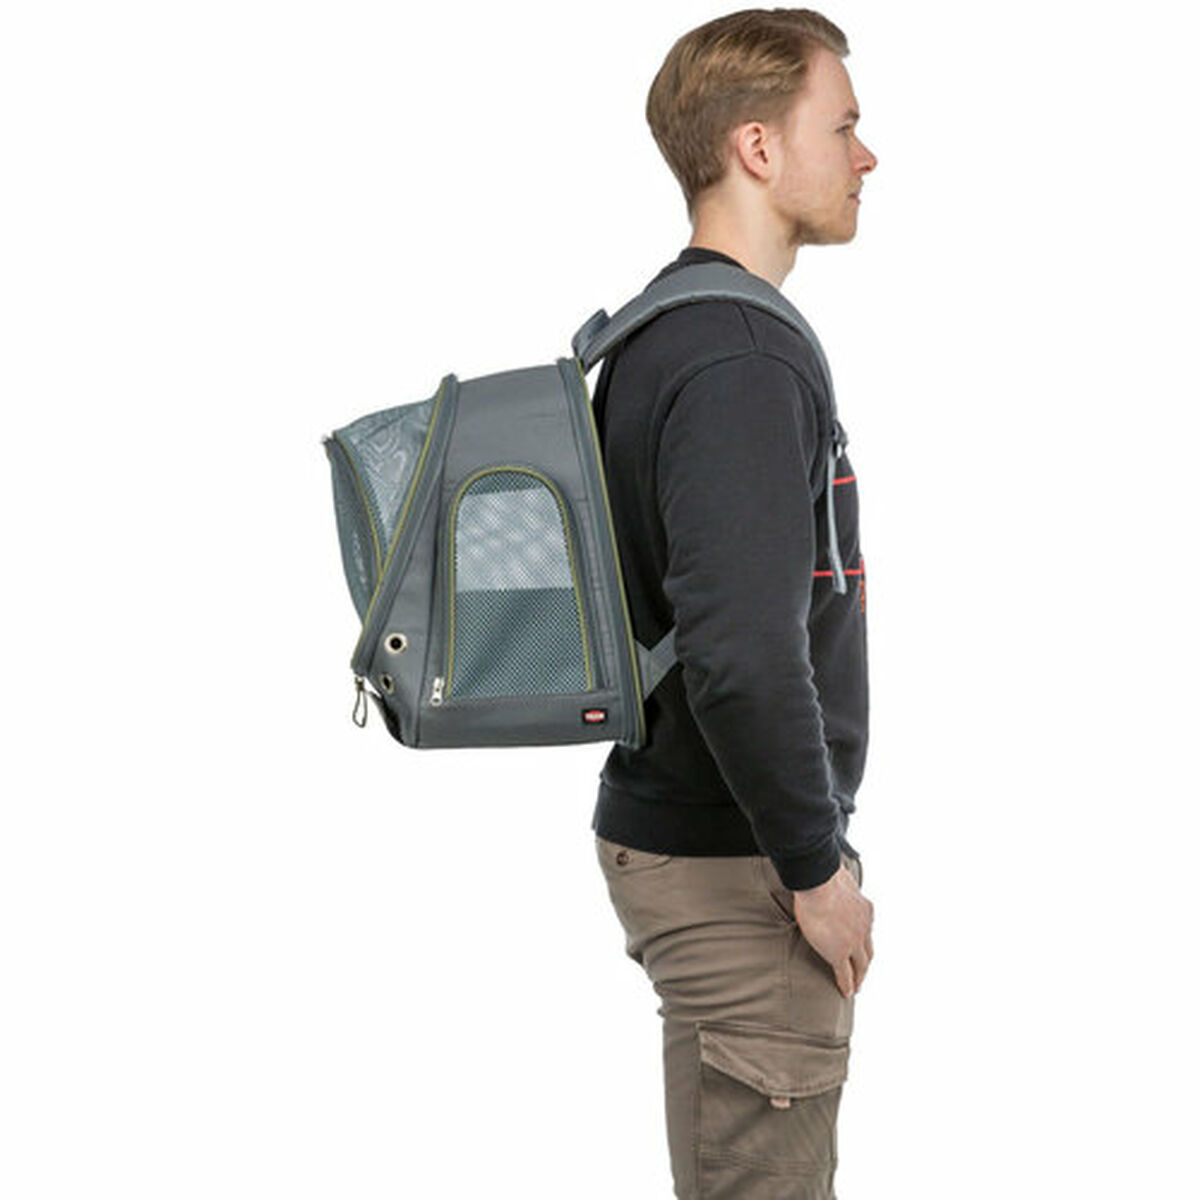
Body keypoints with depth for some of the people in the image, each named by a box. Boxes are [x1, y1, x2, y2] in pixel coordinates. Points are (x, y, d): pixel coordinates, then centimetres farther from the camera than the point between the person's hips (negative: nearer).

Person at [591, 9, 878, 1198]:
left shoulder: (656, 333, 11)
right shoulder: (741, 362, -20)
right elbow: (744, 653, -29)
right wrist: (817, 867, -18)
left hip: (675, 826, 10)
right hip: (734, 871, -10)